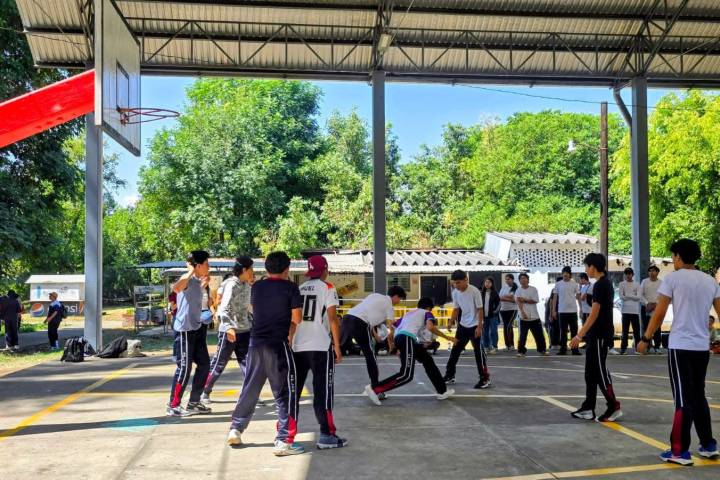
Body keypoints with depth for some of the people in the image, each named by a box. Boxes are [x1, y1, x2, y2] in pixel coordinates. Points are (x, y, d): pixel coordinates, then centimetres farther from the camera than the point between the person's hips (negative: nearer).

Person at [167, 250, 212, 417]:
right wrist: (190, 272, -32)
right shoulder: (188, 279, -15)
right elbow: (176, 288, -41)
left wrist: (204, 283, 27)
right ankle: (173, 406, 6)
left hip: (197, 328, 10)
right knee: (184, 368, -4)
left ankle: (194, 402, 22)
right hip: (185, 330, -10)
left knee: (204, 364, 12)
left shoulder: (197, 281, 15)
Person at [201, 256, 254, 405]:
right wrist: (229, 328, -34)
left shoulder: (246, 285, 9)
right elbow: (224, 309, -22)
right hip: (229, 331, -7)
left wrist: (252, 323, 16)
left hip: (244, 330, 7)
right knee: (219, 363, 2)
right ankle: (204, 393, 16)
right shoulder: (232, 285, -15)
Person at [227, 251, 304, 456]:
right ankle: (284, 441, -1)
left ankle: (235, 430, 24)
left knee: (249, 389, 19)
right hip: (279, 345, -5)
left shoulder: (256, 287, 9)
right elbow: (296, 318, -8)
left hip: (256, 343, 5)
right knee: (285, 393, 1)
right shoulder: (290, 288, -5)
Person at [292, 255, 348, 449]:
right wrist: (337, 346, -3)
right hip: (320, 346, -5)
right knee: (323, 390, 0)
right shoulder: (327, 288, -2)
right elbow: (333, 319, -7)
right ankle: (326, 435, 1)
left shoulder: (298, 290, 13)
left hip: (297, 346, 5)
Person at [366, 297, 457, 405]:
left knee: (427, 360, 20)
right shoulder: (426, 313, 17)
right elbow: (430, 327, -5)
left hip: (399, 337, 9)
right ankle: (374, 389, -14)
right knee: (406, 375, -12)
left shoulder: (409, 313, 35)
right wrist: (447, 337, 3)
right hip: (407, 338, -9)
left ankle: (442, 391, 24)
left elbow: (395, 328, 30)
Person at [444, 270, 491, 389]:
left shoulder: (474, 291, -19)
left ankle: (485, 378, 3)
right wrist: (451, 321, -6)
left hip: (474, 326, -6)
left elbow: (480, 309, -15)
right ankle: (450, 375, 21)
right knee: (455, 350, 9)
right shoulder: (455, 292, -3)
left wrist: (479, 326, -18)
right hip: (462, 325, 6)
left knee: (478, 351, -5)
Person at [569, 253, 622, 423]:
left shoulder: (600, 285, -16)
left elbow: (594, 313, -20)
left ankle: (614, 407, 5)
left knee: (600, 371, -3)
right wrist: (584, 333, 22)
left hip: (600, 335, -10)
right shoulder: (606, 283, 14)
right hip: (597, 334, 10)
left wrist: (579, 335, -19)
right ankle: (588, 409, 14)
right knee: (591, 372, 10)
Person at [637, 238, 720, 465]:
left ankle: (680, 451, 1)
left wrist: (645, 339, 0)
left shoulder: (673, 278, -6)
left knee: (683, 399, -2)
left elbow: (659, 313, -8)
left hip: (680, 346, -5)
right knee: (698, 396, 18)